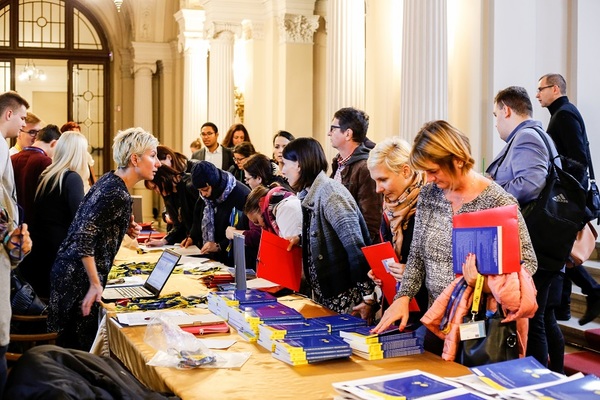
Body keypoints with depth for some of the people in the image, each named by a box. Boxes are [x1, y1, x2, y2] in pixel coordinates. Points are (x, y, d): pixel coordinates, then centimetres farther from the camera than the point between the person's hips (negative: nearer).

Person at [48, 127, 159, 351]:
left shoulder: (110, 180, 8)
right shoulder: (118, 195, -20)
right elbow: (83, 236, -27)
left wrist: (125, 227, 7)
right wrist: (95, 284, -24)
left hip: (70, 270, 10)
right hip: (79, 277, -10)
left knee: (72, 345, 17)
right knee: (84, 348, -1)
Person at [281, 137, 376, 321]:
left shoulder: (330, 193, -19)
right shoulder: (310, 194, 8)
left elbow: (356, 247, -24)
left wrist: (368, 296, -24)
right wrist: (301, 239, 6)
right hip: (325, 295, 9)